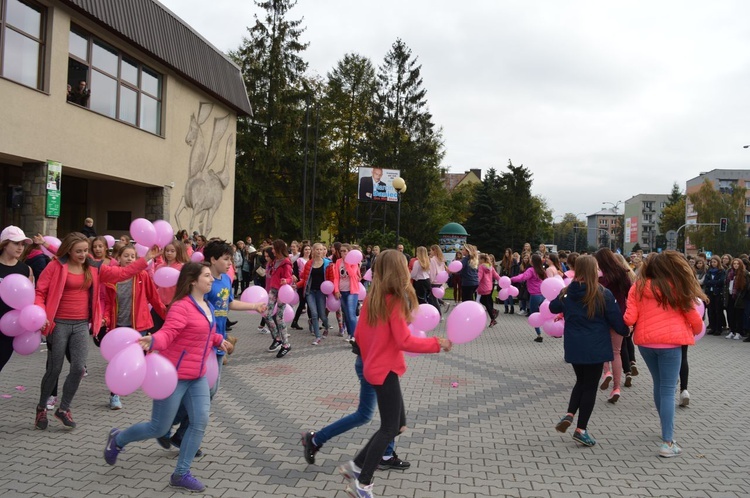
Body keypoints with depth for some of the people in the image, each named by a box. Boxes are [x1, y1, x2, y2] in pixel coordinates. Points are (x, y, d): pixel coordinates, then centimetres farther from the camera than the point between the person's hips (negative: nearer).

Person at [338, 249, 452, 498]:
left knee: (398, 424, 17)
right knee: (389, 428, 1)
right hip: (386, 370, -9)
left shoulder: (372, 298, 5)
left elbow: (360, 334, 10)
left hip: (376, 367, 9)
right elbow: (404, 341, -20)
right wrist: (437, 344, -12)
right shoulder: (395, 301, -18)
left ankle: (356, 466, 22)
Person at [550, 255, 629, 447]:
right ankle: (581, 429, 10)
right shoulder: (603, 294, -13)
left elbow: (553, 307, 16)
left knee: (581, 381, 23)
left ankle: (569, 415, 6)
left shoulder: (567, 292, -2)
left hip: (573, 346, 4)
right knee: (590, 386, 7)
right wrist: (626, 331, 14)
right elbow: (616, 318, -6)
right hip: (595, 347, -4)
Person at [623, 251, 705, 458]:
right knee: (668, 390, -1)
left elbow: (629, 319, -5)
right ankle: (667, 442, -4)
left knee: (659, 385, 21)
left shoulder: (639, 287, 1)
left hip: (645, 341, 3)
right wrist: (697, 330, 26)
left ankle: (667, 430, 34)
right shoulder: (678, 288, -3)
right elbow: (693, 317, 5)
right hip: (670, 342, -3)